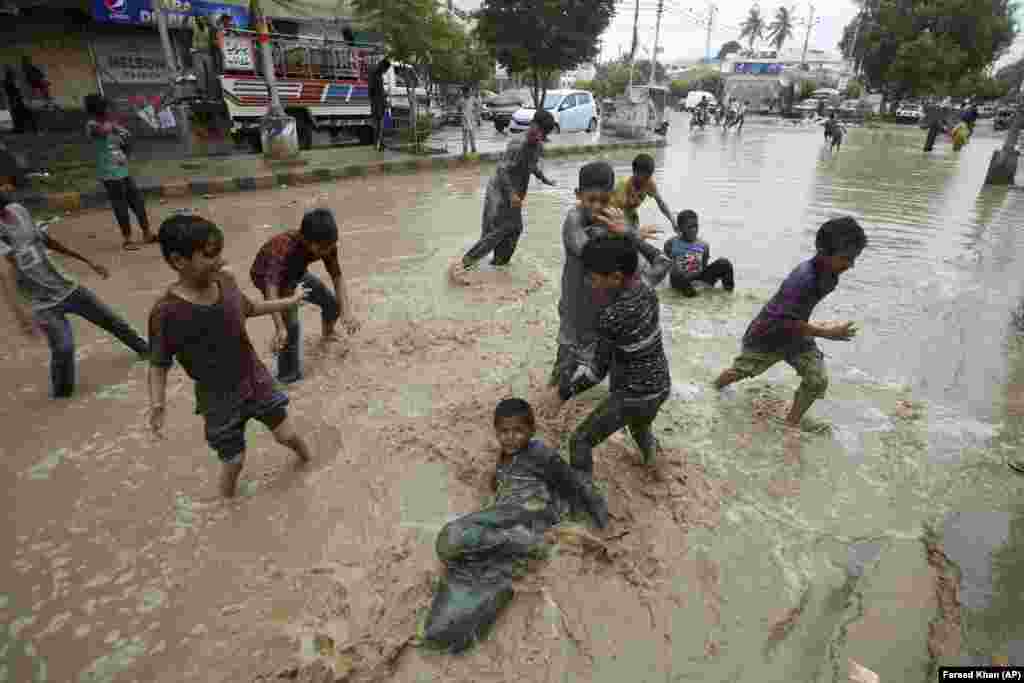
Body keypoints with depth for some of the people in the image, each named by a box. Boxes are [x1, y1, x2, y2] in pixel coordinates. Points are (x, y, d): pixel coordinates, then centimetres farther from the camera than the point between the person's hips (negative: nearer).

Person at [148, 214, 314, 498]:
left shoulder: (226, 282, -10)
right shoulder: (167, 312, -24)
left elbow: (248, 309, 12)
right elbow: (159, 364, -13)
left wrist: (289, 301, 20)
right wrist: (157, 404, -26)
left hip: (256, 380, 4)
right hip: (219, 398, -4)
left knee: (287, 435, 16)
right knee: (234, 460, 9)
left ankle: (309, 462, 49)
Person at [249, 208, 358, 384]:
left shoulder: (326, 245, -27)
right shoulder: (285, 250, -44)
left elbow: (337, 276, -20)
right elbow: (272, 289, -51)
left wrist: (345, 310, -33)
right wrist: (280, 329, -62)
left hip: (296, 272, 6)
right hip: (268, 275, -5)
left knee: (333, 302, 8)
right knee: (290, 324, -22)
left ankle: (328, 333, 41)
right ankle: (288, 377, -7)